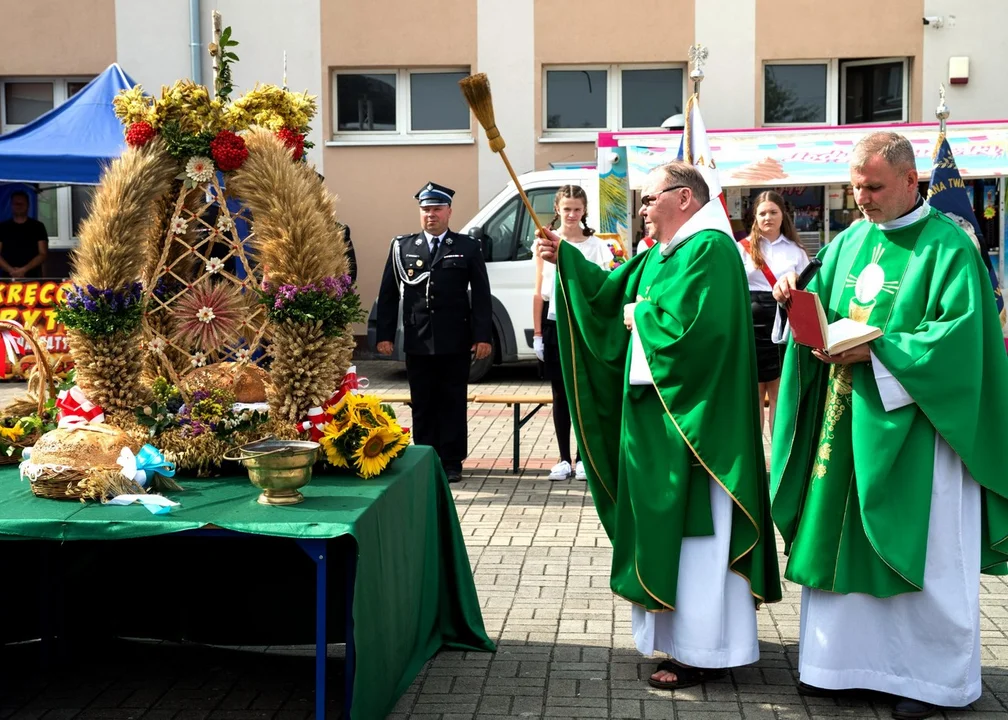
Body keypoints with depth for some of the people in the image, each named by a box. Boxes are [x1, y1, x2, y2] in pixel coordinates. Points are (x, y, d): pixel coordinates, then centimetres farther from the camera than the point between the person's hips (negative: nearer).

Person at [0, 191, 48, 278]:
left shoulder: (37, 227, 6)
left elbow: (43, 254, 0)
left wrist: (24, 270, -13)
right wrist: (11, 270, -12)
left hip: (32, 277, -1)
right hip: (8, 277, 1)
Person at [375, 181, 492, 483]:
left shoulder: (467, 248, 5)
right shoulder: (402, 247, 8)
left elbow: (481, 295, 1)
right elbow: (388, 294, 7)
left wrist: (483, 336, -7)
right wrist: (385, 335, -1)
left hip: (455, 343, -1)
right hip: (417, 343, 1)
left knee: (453, 403, 4)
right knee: (422, 405, 6)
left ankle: (451, 462, 12)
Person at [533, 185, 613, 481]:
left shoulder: (596, 245, 2)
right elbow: (539, 292, 6)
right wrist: (537, 333, 2)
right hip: (554, 323, 2)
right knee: (560, 394, 6)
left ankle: (583, 457, 10)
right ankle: (564, 459, 12)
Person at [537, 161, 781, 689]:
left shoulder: (710, 250, -16)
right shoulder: (660, 255, 15)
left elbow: (689, 326, -26)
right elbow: (612, 290, 16)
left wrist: (639, 317, -10)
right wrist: (565, 260, 6)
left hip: (692, 416, -10)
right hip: (658, 412, 10)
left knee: (693, 527, -4)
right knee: (669, 522, 15)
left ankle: (704, 650, 4)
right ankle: (686, 634, 26)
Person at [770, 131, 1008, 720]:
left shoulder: (947, 246, -8)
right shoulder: (850, 241, 11)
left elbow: (961, 334, -16)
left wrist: (875, 353, -21)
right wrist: (797, 295, -6)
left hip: (913, 426, -6)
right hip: (847, 421, 6)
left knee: (920, 553, 1)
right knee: (841, 535, 9)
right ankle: (843, 659, 21)